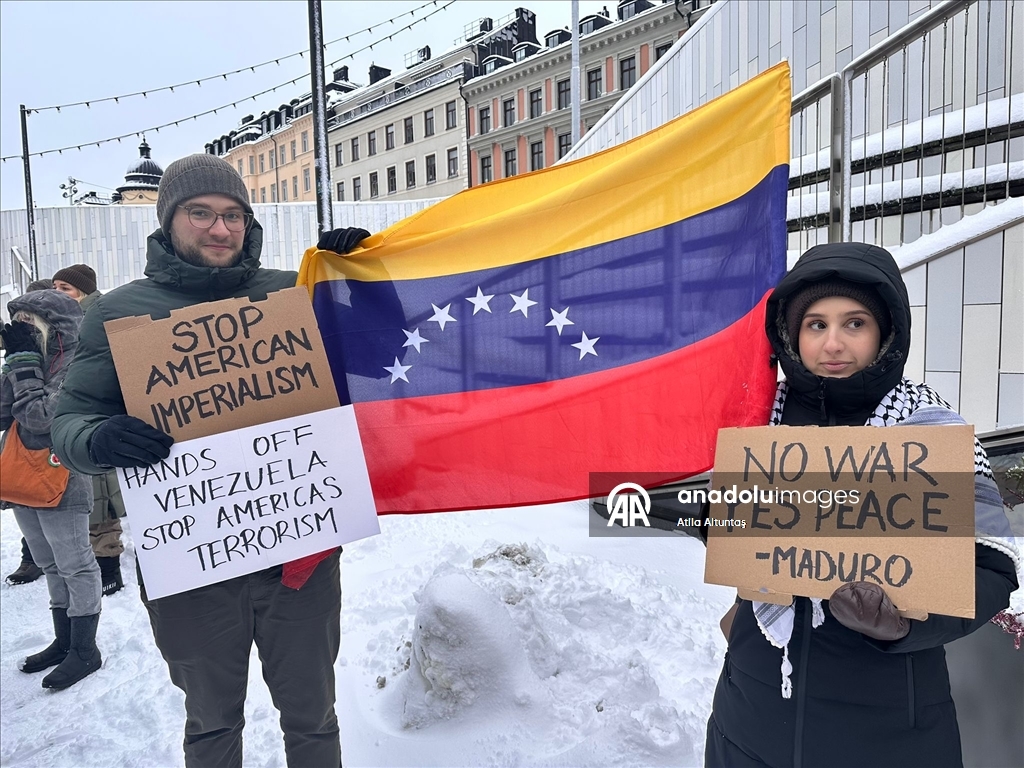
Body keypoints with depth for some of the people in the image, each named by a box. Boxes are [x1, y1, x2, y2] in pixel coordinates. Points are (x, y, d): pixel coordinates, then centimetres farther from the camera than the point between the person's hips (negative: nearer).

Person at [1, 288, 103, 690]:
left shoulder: (75, 363, -15)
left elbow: (40, 418, -23)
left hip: (61, 481, -9)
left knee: (75, 567, 2)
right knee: (50, 565, 18)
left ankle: (84, 650, 14)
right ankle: (63, 641, 32)